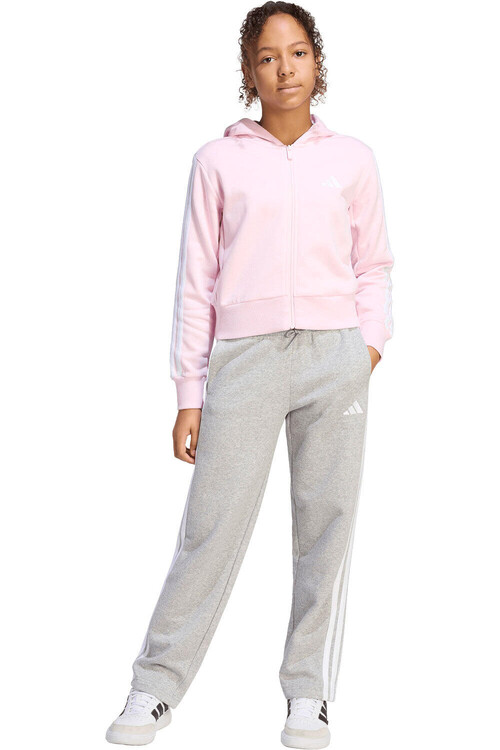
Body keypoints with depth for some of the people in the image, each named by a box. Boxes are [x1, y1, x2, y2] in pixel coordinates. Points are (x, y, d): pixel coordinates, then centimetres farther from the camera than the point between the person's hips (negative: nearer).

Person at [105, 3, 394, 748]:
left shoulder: (353, 159, 11)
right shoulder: (218, 161, 7)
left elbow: (374, 265, 18)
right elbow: (197, 282, 6)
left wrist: (372, 338, 0)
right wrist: (190, 393, 3)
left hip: (335, 358, 2)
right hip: (245, 357, -1)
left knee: (327, 526, 4)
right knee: (213, 526, -3)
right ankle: (156, 688, 10)